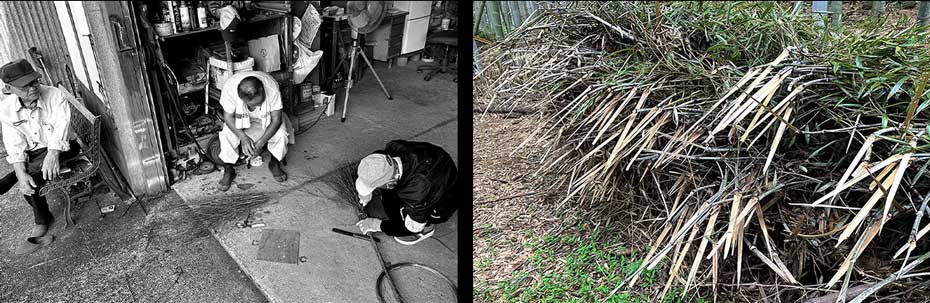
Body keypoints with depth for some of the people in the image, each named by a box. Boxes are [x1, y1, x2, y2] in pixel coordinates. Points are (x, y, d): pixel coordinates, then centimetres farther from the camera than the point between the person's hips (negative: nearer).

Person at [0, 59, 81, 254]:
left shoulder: (56, 96, -16)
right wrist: (21, 174, -28)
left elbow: (61, 126, -27)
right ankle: (42, 222, -4)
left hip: (61, 148, -3)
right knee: (27, 179, -21)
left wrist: (52, 154, -45)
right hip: (34, 153, 4)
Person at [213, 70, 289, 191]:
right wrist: (243, 137, -33)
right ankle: (228, 171, 3)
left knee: (280, 135, -26)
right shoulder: (229, 87, -35)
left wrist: (260, 143, -33)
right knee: (226, 137, -25)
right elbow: (228, 117, -20)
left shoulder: (271, 87, -37)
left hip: (266, 118, 0)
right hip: (239, 118, 0)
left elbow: (276, 118, -26)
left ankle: (274, 164, 4)